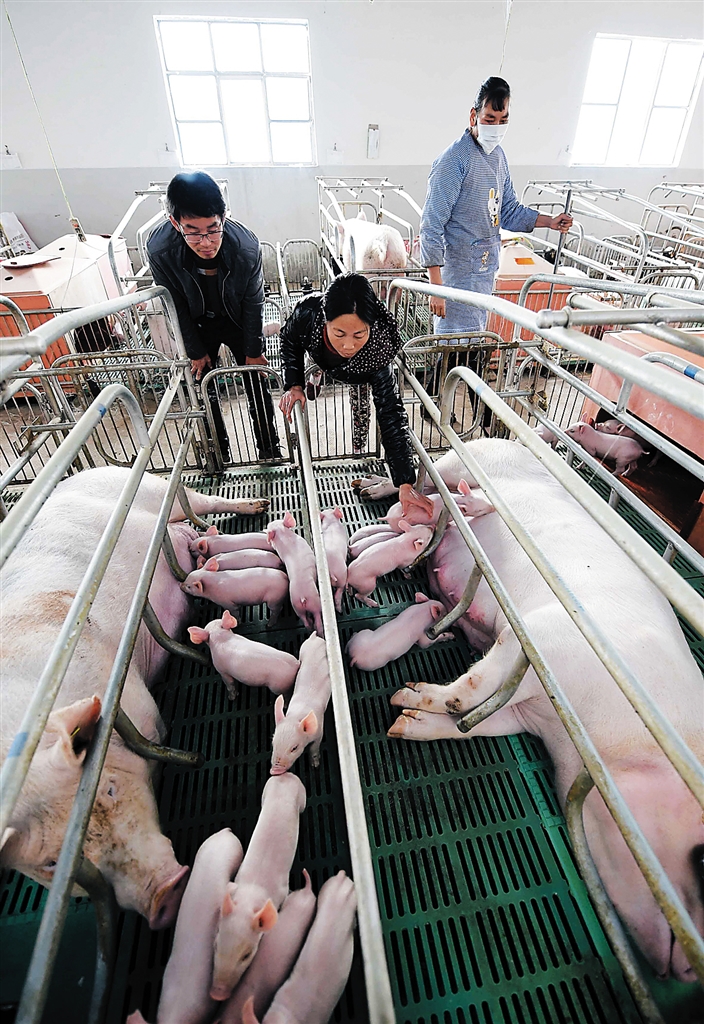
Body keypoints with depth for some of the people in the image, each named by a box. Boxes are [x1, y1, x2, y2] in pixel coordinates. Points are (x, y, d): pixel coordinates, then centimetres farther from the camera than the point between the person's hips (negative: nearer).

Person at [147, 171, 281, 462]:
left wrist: (253, 351, -8)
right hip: (197, 325, 1)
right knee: (203, 391, 8)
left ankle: (270, 451, 23)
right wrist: (196, 352, -6)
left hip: (238, 320, 0)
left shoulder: (247, 246, -31)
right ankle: (219, 455, 29)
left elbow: (253, 302, -15)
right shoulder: (159, 249, -29)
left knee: (258, 388, 3)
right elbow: (175, 306, -13)